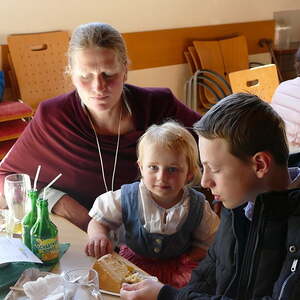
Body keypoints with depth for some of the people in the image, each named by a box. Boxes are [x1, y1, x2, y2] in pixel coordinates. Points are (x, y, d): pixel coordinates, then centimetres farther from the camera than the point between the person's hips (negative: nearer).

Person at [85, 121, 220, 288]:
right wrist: (98, 236, -25)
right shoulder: (127, 198, -13)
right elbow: (98, 222, -2)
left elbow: (206, 244, 2)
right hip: (133, 260, 1)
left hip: (177, 265, 0)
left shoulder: (198, 207, -12)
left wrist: (189, 260, -17)